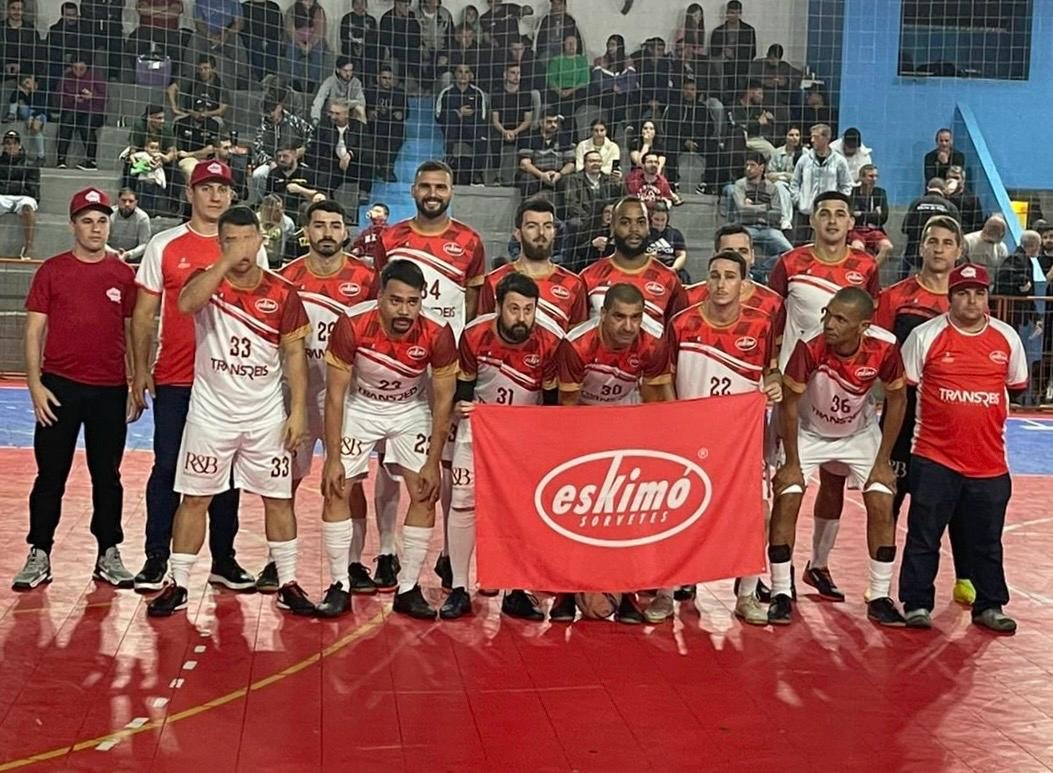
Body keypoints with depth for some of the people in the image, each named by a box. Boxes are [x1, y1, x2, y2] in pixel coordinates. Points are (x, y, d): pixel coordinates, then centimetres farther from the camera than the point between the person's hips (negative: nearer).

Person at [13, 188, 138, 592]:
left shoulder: (123, 274, 5)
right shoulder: (52, 270, 1)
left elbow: (134, 333, 10)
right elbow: (34, 330, 1)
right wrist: (35, 383, -7)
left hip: (110, 390, 1)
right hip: (59, 387, -1)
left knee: (107, 476, 9)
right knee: (51, 475, 5)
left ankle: (108, 556, 18)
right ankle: (39, 557, 13)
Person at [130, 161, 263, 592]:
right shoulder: (165, 245, 2)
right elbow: (144, 313, 5)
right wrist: (140, 370, -2)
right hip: (174, 379, -1)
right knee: (167, 467, 3)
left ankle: (223, 559, 18)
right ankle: (156, 558, 13)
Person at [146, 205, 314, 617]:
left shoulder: (282, 293, -2)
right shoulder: (206, 280, -4)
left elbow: (294, 354, 0)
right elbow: (186, 303, -28)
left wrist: (298, 410, -6)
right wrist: (226, 262, -30)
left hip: (266, 416, 1)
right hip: (211, 412, -1)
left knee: (278, 498, 6)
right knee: (195, 498, 4)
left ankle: (288, 584, 16)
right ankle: (178, 584, 15)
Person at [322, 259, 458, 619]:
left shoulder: (438, 333, -27)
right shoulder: (352, 325, -29)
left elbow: (443, 400, -14)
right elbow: (335, 394, -19)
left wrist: (433, 463, -13)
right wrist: (333, 458, -18)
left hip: (412, 410, 1)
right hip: (360, 407, -1)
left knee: (425, 495, -6)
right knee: (336, 492, -6)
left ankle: (408, 589, 5)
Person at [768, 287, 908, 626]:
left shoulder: (885, 347, -29)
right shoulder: (810, 346, -34)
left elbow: (896, 399, -11)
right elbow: (789, 403, -21)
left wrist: (882, 462, -10)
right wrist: (792, 463, -17)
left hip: (860, 433, 2)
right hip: (809, 431, -1)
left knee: (882, 505, -5)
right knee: (786, 500, -13)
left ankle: (879, 597, 9)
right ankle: (781, 594, 0)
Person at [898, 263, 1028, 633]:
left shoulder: (1007, 338, 4)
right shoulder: (925, 336, -5)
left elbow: (1017, 387, 17)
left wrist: (985, 415, 12)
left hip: (989, 461, 3)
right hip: (934, 459, -3)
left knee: (987, 541, 12)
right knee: (923, 536, 4)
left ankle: (989, 606, 25)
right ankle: (917, 604, 15)